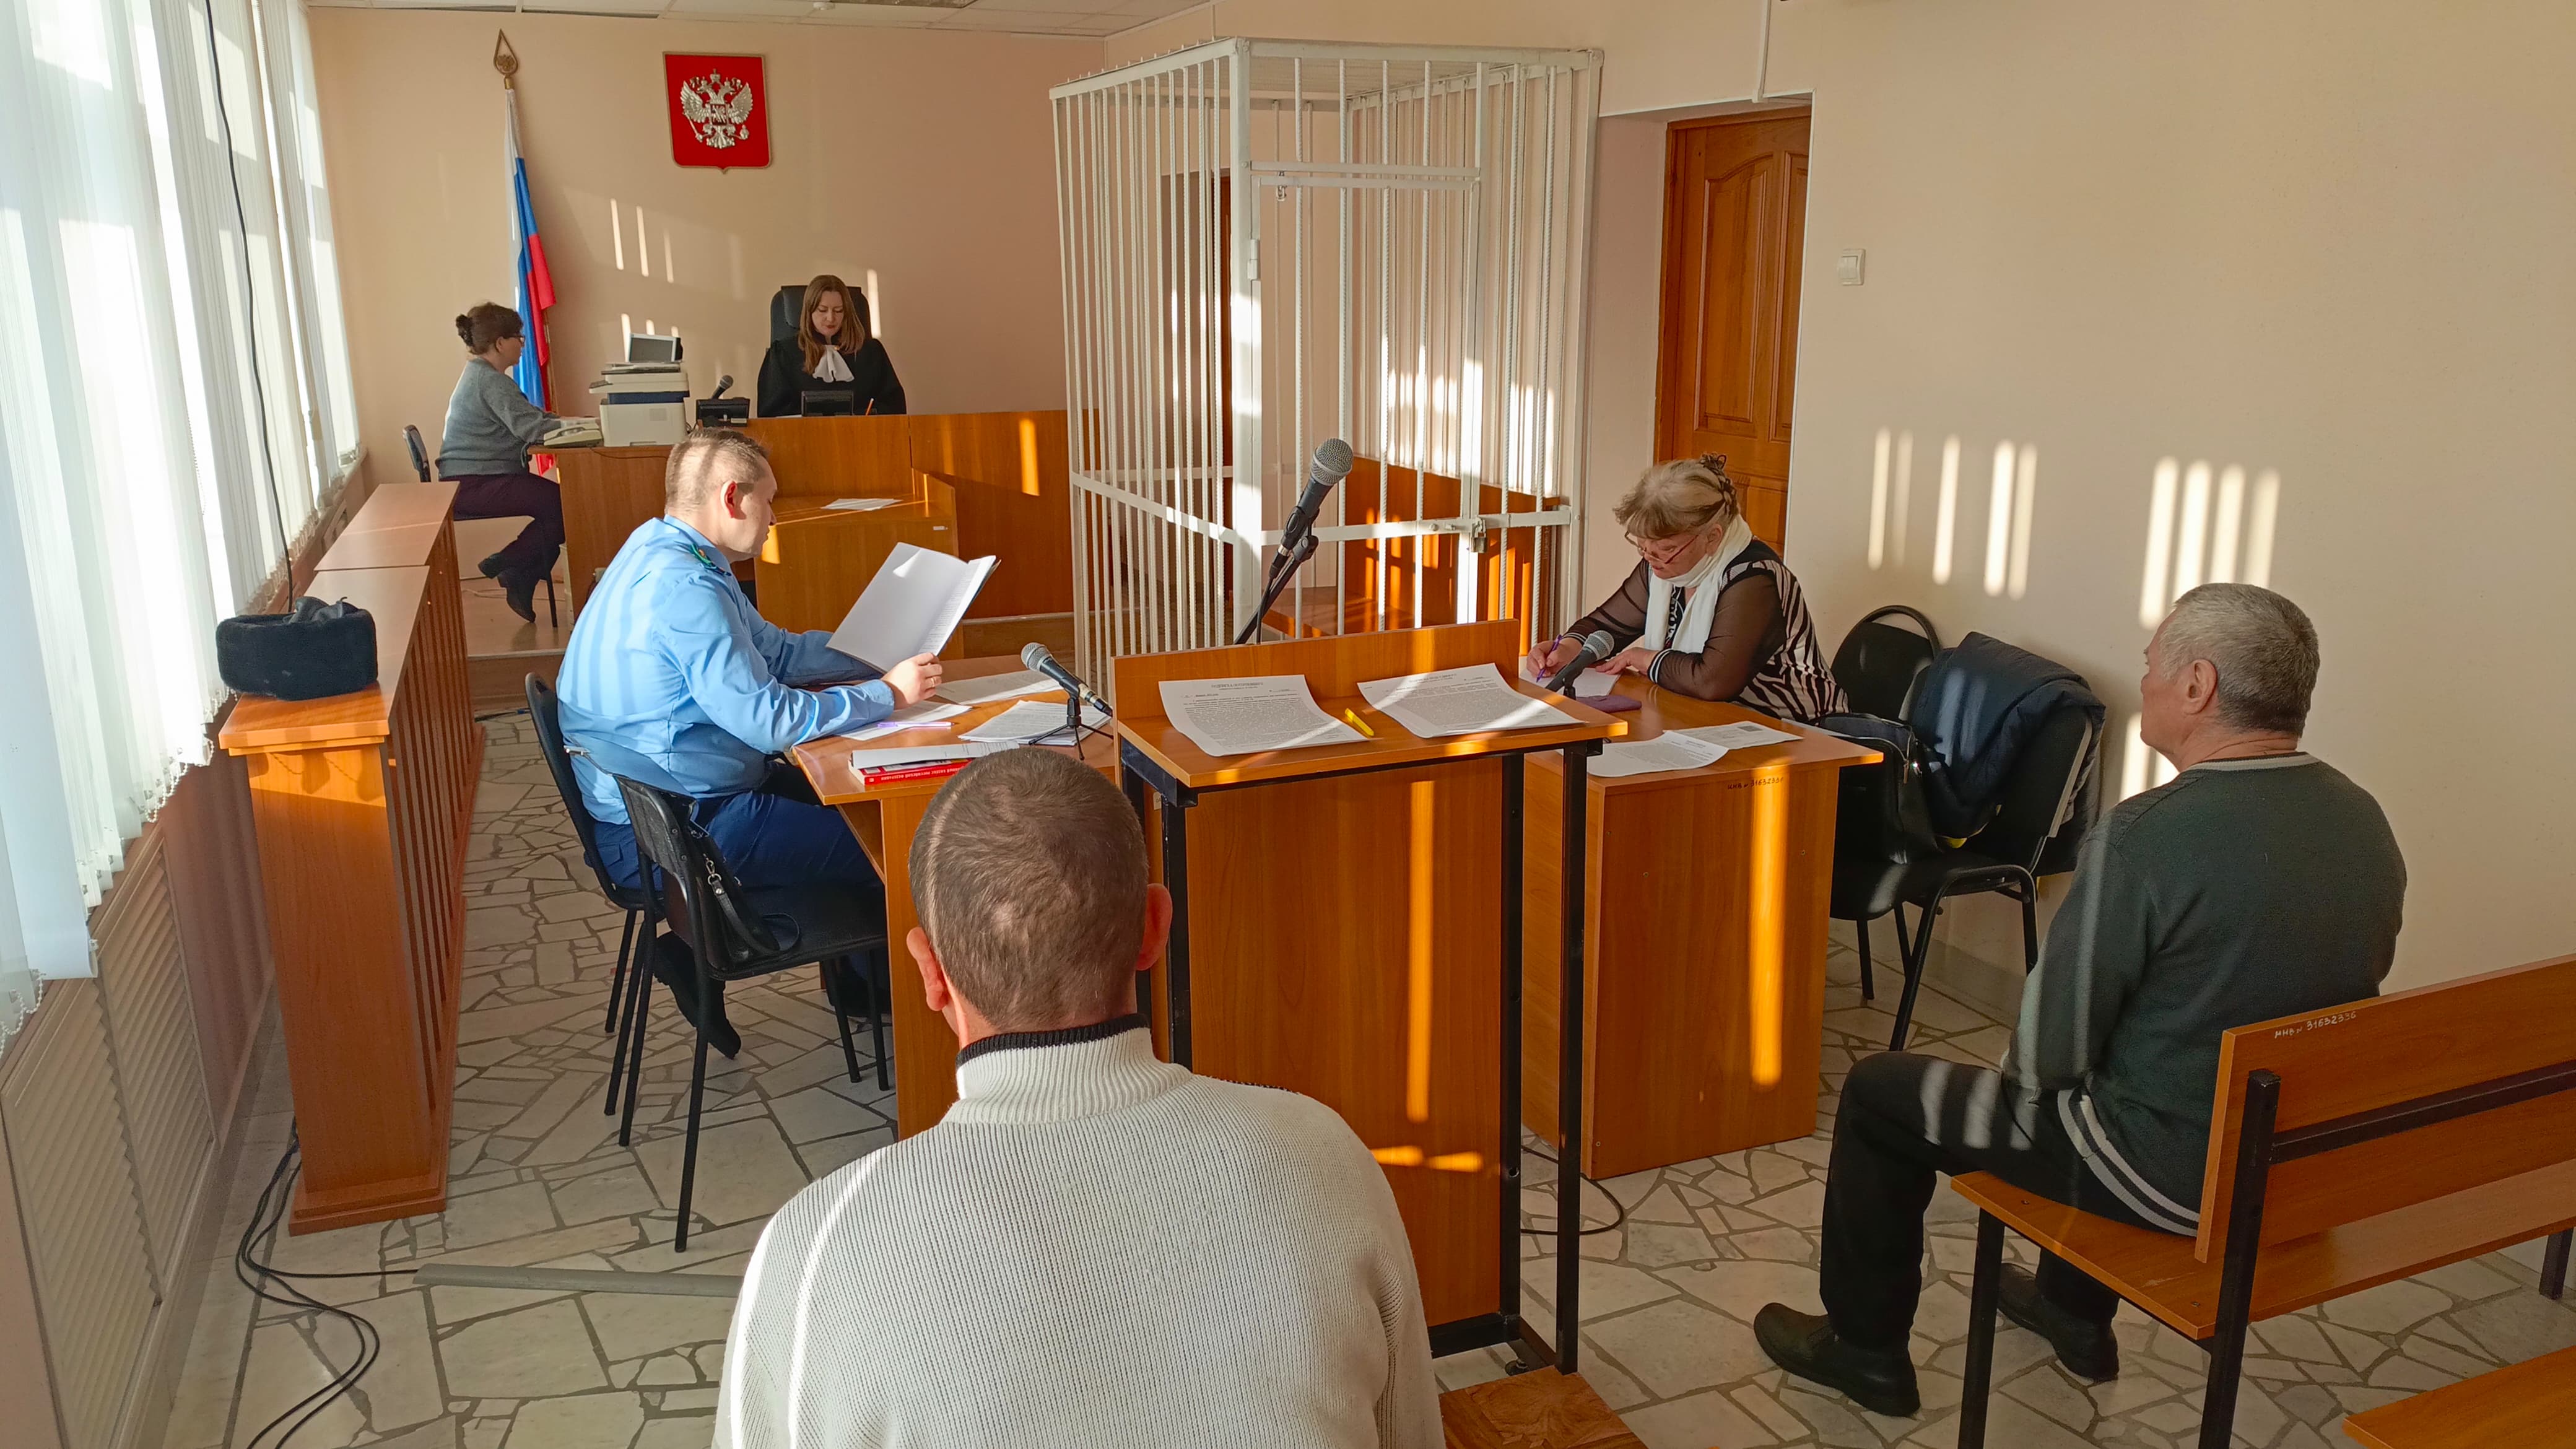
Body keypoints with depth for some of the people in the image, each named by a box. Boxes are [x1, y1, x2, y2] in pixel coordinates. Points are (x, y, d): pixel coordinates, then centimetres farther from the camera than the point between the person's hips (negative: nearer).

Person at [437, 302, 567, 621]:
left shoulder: (480, 375, 18)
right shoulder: (490, 381, -16)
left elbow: (527, 416, 19)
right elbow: (530, 428, -24)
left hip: (472, 481, 11)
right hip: (473, 487, -11)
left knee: (558, 500, 2)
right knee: (563, 503, -17)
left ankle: (521, 580, 4)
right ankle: (509, 565, -5)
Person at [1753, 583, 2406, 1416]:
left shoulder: (2147, 836, -26)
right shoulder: (2364, 819, -3)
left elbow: (2053, 1044, -19)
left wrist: (2035, 1083, 4)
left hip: (2174, 1171, -7)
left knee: (1878, 1095, 9)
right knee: (2097, 1073, 36)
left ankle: (1865, 1348, 26)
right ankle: (2076, 1314, 49)